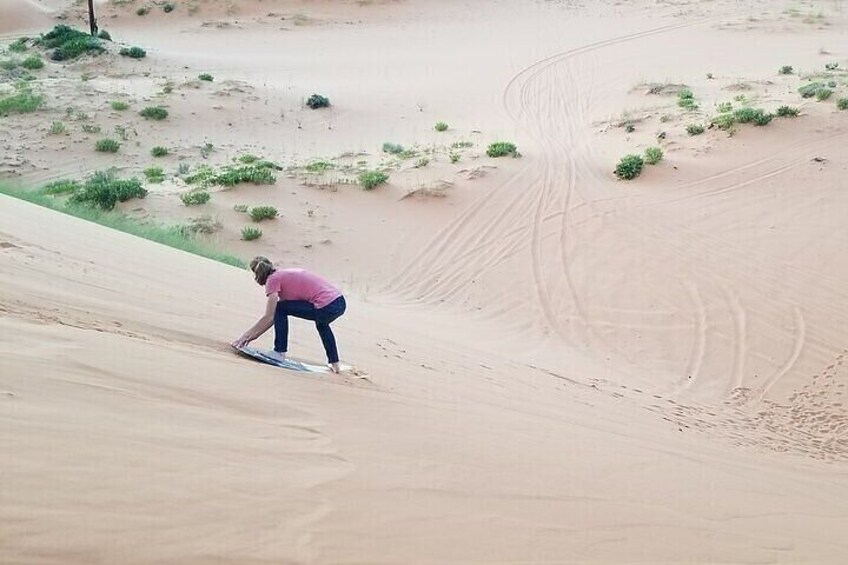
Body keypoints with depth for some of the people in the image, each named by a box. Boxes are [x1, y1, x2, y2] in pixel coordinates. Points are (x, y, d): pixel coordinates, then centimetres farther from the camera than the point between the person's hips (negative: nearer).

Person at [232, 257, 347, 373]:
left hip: (327, 308, -9)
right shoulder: (285, 275, 25)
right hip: (340, 303, 9)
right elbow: (274, 317, 28)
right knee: (321, 323, 41)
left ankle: (279, 352, 7)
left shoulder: (273, 279, 0)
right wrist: (254, 334, 28)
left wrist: (246, 335, 6)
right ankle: (334, 363, 45)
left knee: (280, 309, 0)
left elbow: (269, 318, -3)